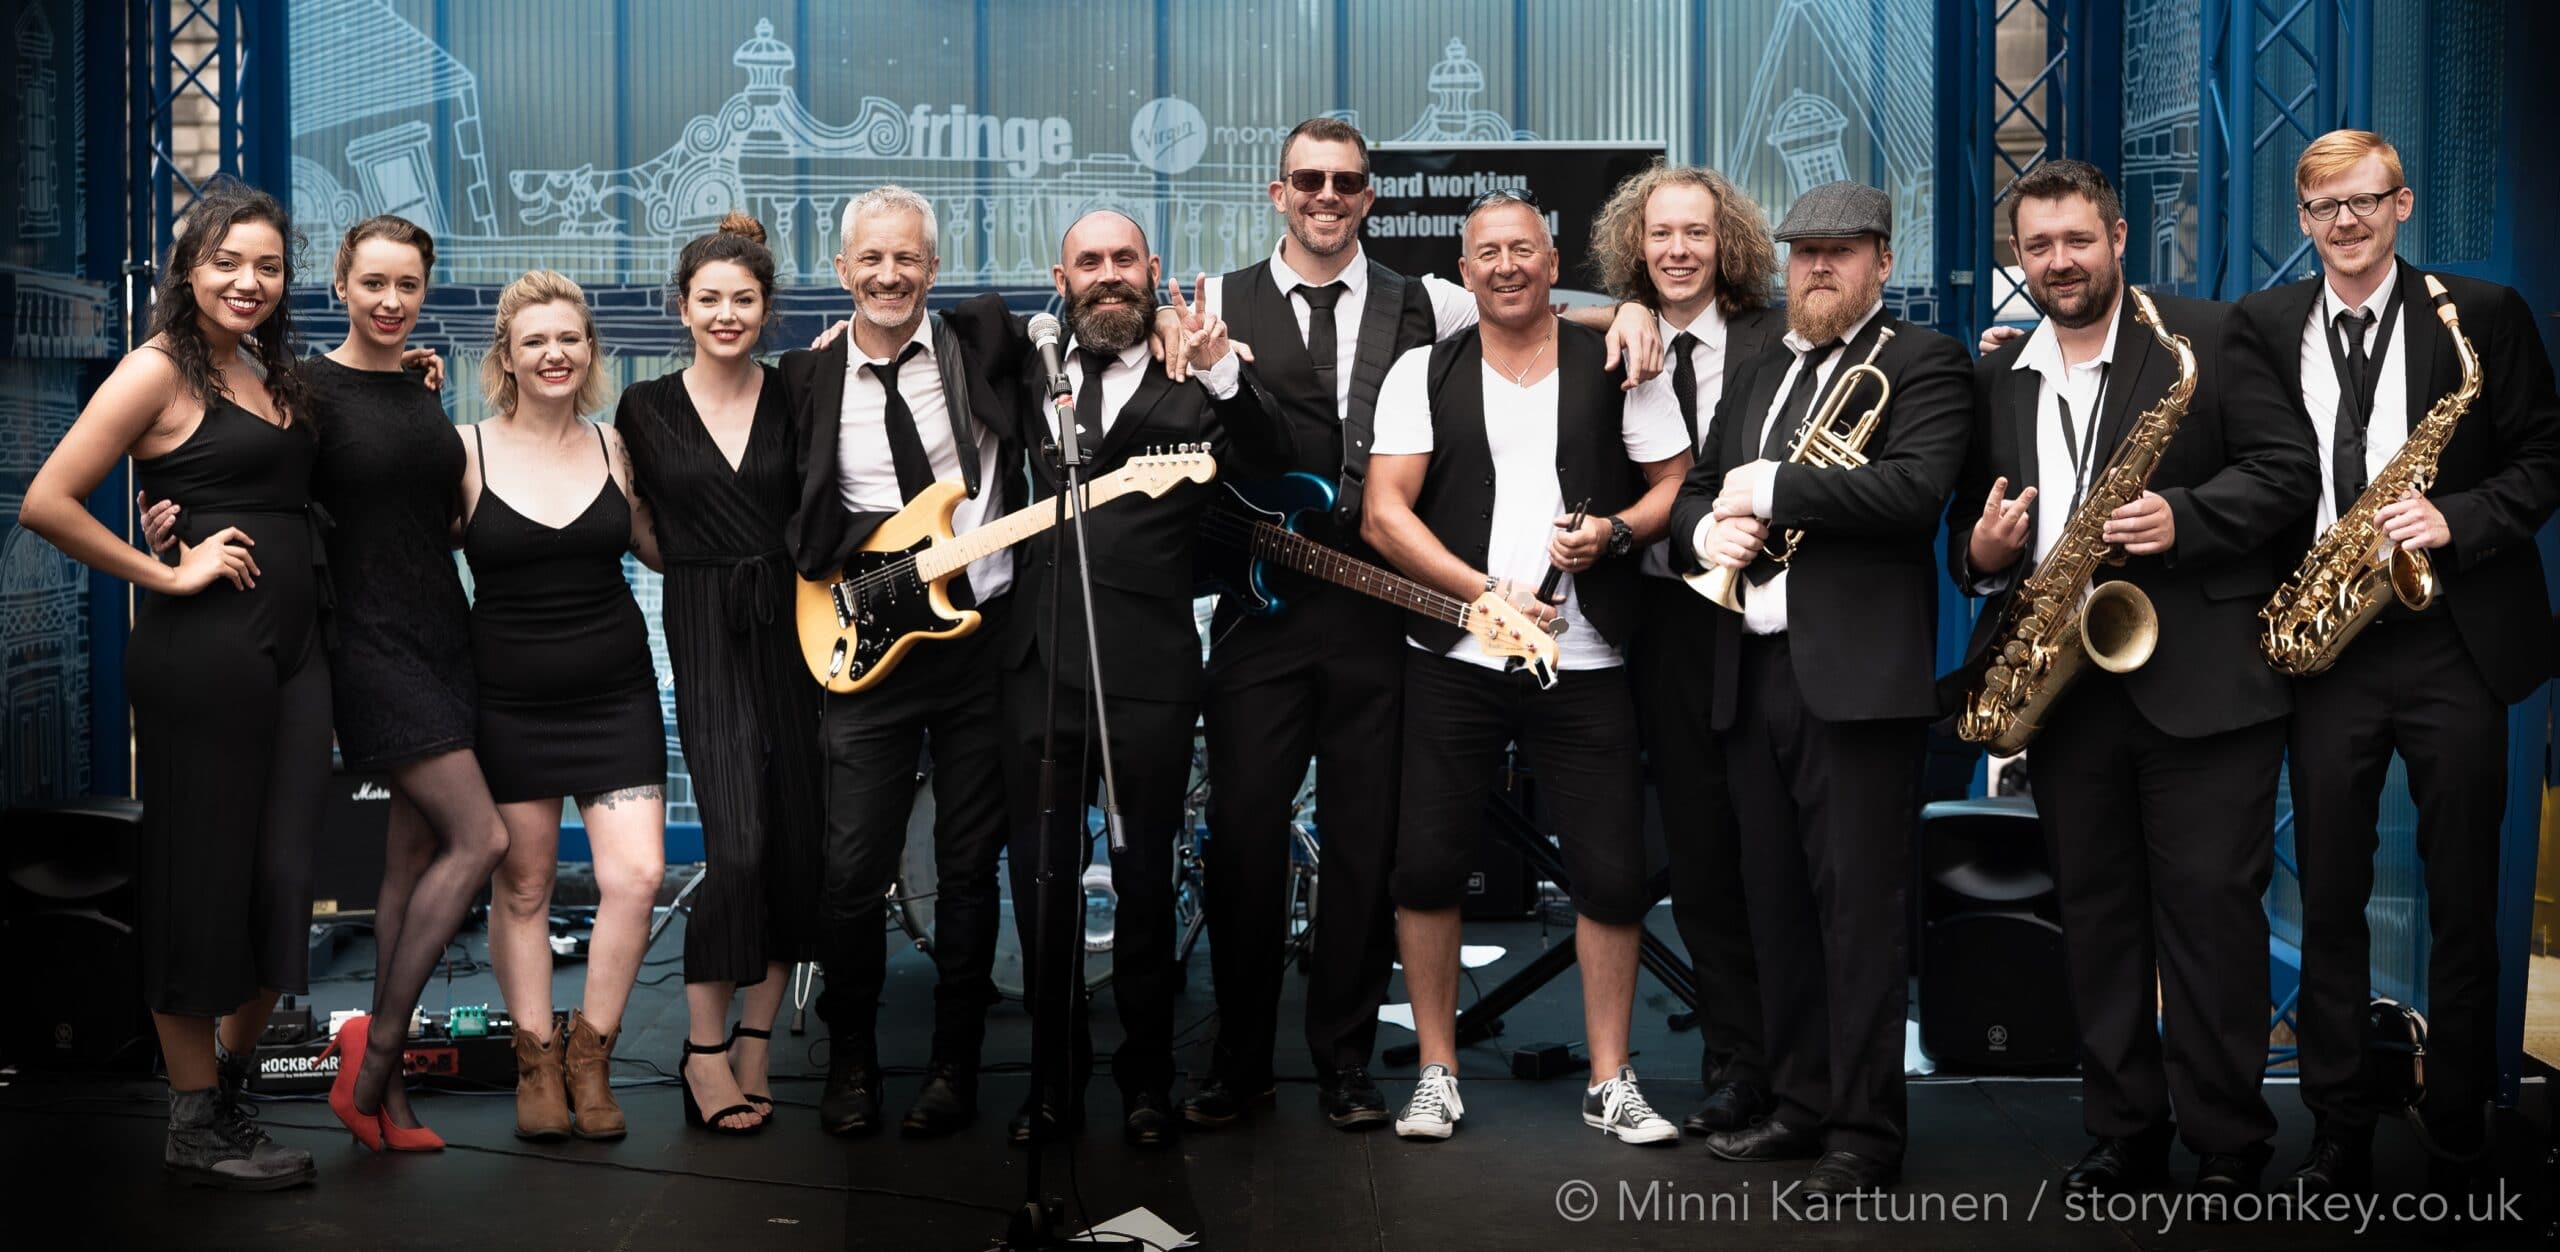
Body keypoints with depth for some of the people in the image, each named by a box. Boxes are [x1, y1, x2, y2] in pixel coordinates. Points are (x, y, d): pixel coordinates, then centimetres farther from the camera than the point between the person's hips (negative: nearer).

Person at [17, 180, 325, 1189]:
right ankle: (195, 1127, 12)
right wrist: (167, 574, -9)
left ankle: (229, 1086, 23)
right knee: (200, 880, 1)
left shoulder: (273, 377, 17)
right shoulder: (160, 369, -5)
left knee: (281, 876, 6)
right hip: (202, 646, -7)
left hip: (292, 644, 7)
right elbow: (46, 503, -12)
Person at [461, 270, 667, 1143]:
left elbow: (664, 549, 11)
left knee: (637, 876, -8)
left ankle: (590, 1054, 10)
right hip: (510, 700, -1)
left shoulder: (615, 448, 5)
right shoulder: (468, 453, -2)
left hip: (615, 693, 2)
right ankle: (536, 1062, 21)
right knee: (523, 885, 6)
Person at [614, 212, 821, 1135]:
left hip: (795, 626, 2)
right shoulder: (646, 408, 5)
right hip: (706, 636, -2)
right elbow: (645, 528, 13)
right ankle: (704, 1051, 1)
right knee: (737, 846, -13)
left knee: (800, 847, 3)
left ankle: (755, 1039, 18)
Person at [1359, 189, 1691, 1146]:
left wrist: (1614, 533, -12)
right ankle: (1437, 1075, 16)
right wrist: (1485, 592, -11)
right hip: (1453, 661, 0)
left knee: (1614, 872, 0)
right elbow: (1384, 514, -2)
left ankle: (1610, 1081, 15)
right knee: (1426, 865, 1)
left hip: (1585, 666, 0)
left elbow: (1676, 486, 8)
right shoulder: (1424, 373, 6)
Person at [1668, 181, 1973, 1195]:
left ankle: (1865, 1131, 1)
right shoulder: (1752, 376, 22)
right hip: (1752, 669, 7)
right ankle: (1801, 1102, 22)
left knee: (1859, 903, -5)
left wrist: (1772, 488, -13)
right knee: (1777, 900, 12)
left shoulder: (1922, 362, 0)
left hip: (1857, 671, -7)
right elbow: (1693, 493, 22)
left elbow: (1916, 488, -16)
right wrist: (1707, 530, -1)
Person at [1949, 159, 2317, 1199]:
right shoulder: (1996, 378, 14)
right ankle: (2125, 1135, 20)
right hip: (2064, 680, 5)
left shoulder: (2205, 338, 0)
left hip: (2200, 676, -4)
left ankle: (2226, 1150, 7)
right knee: (2096, 913, 10)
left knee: (2211, 908, -3)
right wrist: (1982, 549, -4)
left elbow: (2287, 470, -4)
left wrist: (2184, 519, -19)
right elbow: (1968, 524, 18)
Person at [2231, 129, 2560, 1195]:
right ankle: (2339, 1135, 15)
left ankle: (2460, 1131, 18)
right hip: (2324, 649, 2)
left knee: (2463, 900, 5)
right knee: (2330, 901, 5)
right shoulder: (2263, 326, 7)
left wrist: (2457, 518, -15)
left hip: (2452, 640, -1)